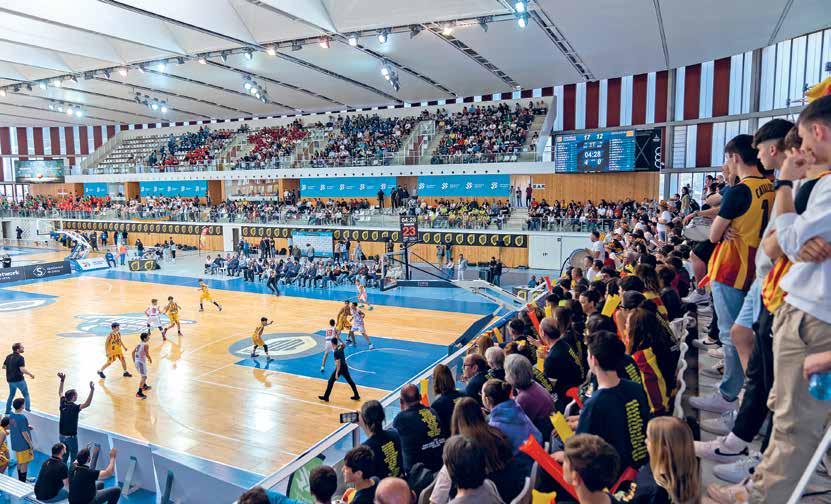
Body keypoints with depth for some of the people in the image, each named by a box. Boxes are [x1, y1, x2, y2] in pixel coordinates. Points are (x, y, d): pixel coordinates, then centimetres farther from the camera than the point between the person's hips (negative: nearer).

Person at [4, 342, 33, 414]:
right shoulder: (20, 357, -18)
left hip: (10, 379, 7)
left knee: (11, 395, 23)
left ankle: (8, 410, 28)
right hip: (19, 380, -7)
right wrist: (30, 374, -14)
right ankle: (27, 409, 3)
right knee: (26, 395, 8)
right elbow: (22, 369, -26)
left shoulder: (8, 357, 5)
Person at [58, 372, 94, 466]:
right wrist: (92, 390, -51)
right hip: (71, 437, -7)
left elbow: (60, 393, 12)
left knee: (64, 456, 20)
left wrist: (62, 380, 12)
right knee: (73, 457, 6)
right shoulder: (74, 407, -25)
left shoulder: (63, 404, -6)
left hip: (61, 435, 7)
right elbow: (87, 404, -42)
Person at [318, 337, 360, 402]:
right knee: (350, 381, 15)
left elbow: (338, 363, -23)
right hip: (345, 367, 8)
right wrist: (338, 339, 20)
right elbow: (344, 345, 28)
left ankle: (326, 397, 12)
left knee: (331, 382, 5)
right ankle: (357, 396, 20)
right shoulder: (341, 347, 1)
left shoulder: (336, 352, -21)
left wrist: (336, 373, -22)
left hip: (340, 368, -8)